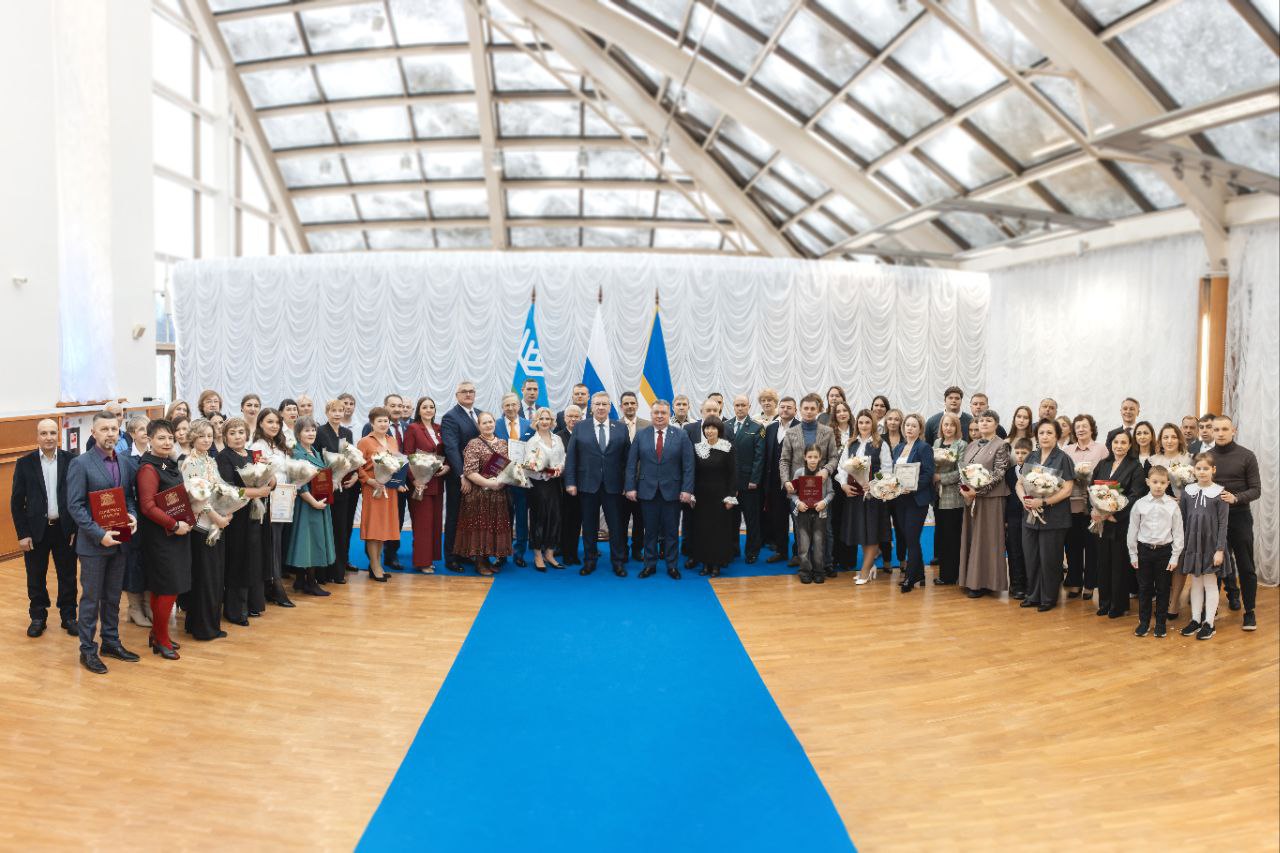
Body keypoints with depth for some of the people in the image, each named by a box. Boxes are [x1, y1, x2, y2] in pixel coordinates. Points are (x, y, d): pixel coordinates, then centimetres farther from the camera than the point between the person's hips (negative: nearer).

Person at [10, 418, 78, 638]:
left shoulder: (71, 461, -3)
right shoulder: (24, 463, -2)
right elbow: (16, 501, 0)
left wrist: (77, 528, -3)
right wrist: (22, 534, -4)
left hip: (65, 529, 0)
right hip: (36, 530, 0)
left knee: (67, 576, 9)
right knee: (36, 577, 10)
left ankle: (68, 616, 22)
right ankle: (38, 617, 26)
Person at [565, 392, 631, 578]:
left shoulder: (621, 429, 4)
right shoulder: (580, 428, 2)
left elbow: (627, 458, 2)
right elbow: (571, 457, 0)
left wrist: (627, 483, -2)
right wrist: (570, 482, -6)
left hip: (613, 486, 0)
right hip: (588, 484, 0)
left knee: (616, 525, 5)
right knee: (589, 525, 9)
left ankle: (618, 562, 16)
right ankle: (589, 561, 21)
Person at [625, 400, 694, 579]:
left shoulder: (681, 435, 0)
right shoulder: (640, 435, 3)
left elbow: (688, 465, -3)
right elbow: (631, 463, 2)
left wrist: (687, 489, -10)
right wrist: (630, 487, -5)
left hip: (672, 491, -1)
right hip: (647, 490, 1)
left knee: (671, 531, 8)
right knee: (650, 531, 9)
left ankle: (672, 566, 19)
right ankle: (650, 564, 20)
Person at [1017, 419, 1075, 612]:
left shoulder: (1063, 458, -6)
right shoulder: (1031, 457, 9)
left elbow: (1067, 490, -12)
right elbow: (1019, 483, 12)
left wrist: (1042, 502, -20)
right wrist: (1024, 498, -9)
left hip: (1053, 518, -5)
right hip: (1030, 516, 5)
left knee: (1049, 559, 3)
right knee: (1031, 558, 9)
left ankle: (1049, 598, 17)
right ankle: (1033, 596, 23)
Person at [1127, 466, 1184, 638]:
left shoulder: (1173, 505, -4)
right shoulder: (1140, 504, -3)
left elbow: (1178, 532, -1)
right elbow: (1132, 530, 3)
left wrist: (1175, 557, -3)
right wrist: (1133, 555, 3)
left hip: (1164, 550, -1)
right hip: (1144, 549, 1)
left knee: (1163, 589, 7)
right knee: (1144, 588, 8)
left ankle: (1160, 624, 20)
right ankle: (1144, 622, 20)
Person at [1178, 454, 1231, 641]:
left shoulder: (1219, 493, -7)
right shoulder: (1187, 491, 3)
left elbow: (1223, 523, -7)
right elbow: (1182, 519, 6)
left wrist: (1220, 549, -11)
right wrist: (1181, 544, 3)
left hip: (1211, 544, -3)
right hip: (1192, 543, 3)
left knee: (1210, 583, 5)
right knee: (1195, 583, 11)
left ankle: (1209, 623, 13)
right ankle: (1195, 620, 20)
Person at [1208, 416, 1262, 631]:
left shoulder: (1247, 456, -3)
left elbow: (1256, 490, -6)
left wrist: (1236, 498, -22)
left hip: (1239, 516, -2)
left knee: (1246, 566, 1)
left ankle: (1250, 611, 9)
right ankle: (1232, 593, 31)